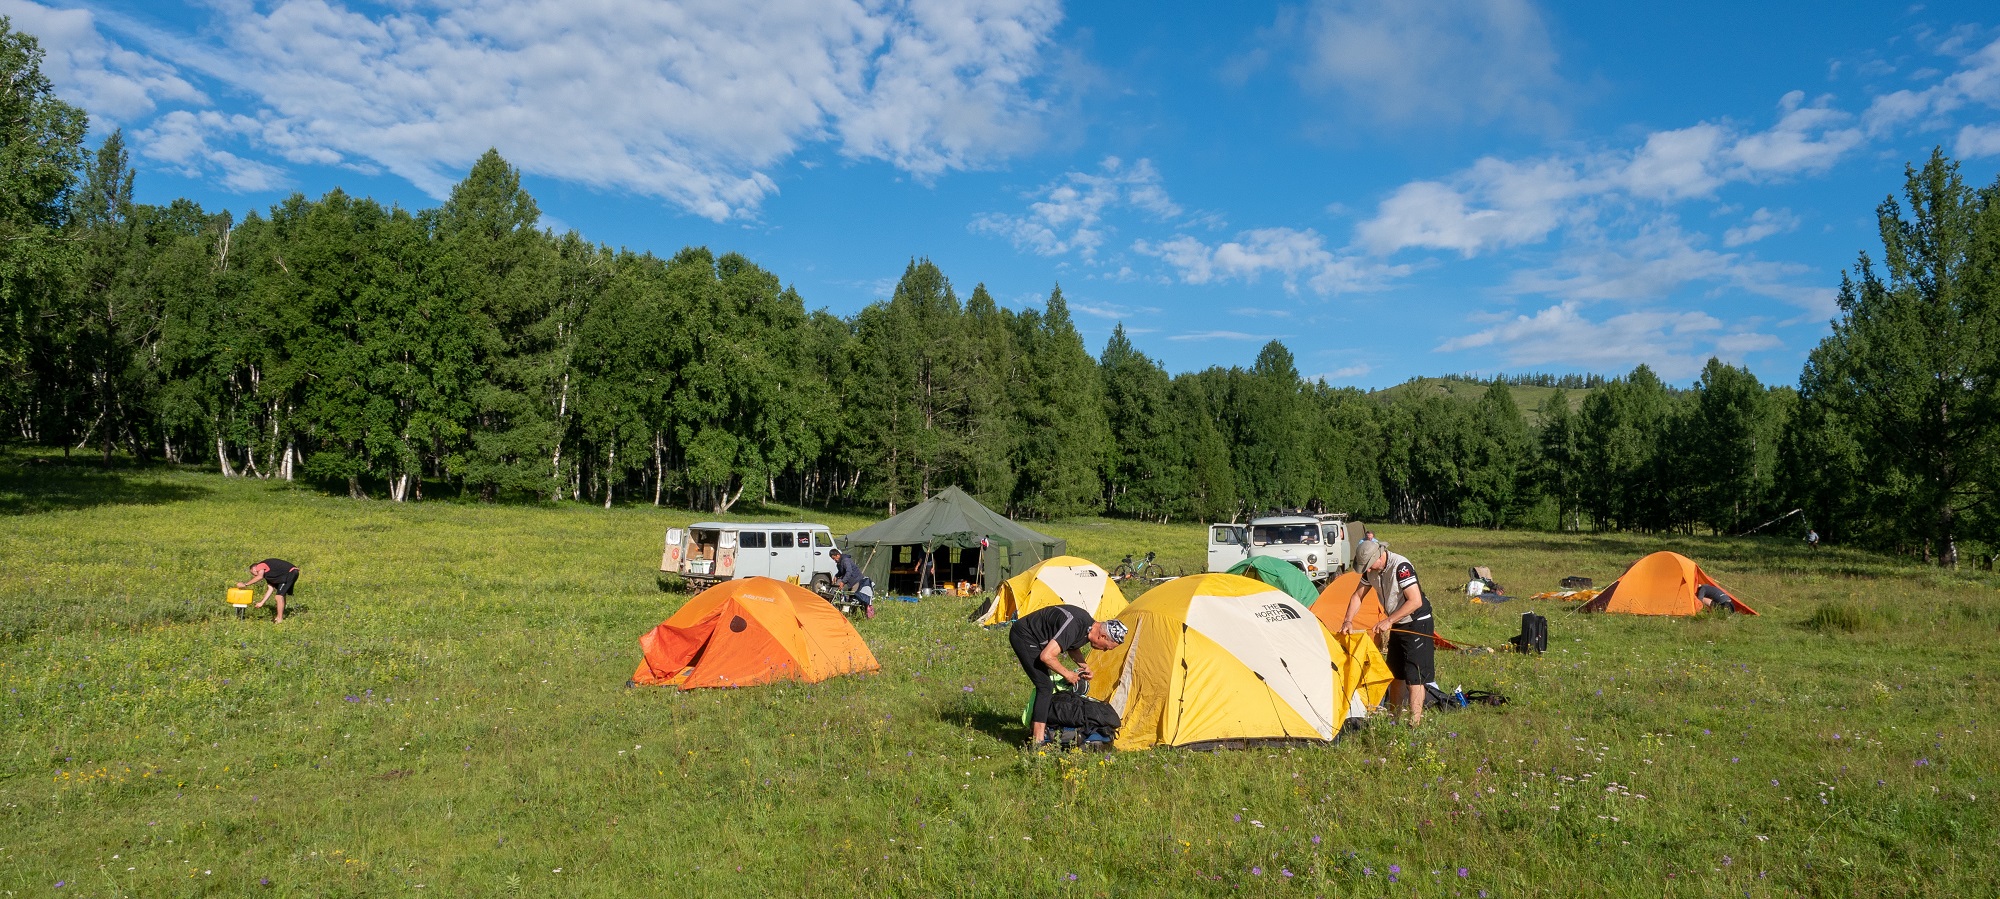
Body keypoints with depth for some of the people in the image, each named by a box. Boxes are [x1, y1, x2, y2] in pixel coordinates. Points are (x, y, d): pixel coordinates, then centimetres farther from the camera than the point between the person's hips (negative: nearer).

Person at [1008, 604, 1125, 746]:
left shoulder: (1088, 625, -1)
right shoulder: (1074, 626, -32)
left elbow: (1072, 647, 19)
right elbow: (1046, 656, -33)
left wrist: (1083, 665, 2)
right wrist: (1067, 674, -18)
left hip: (1034, 640, 10)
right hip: (1023, 637, -10)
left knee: (1044, 684, 15)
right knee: (1045, 687, -13)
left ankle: (1033, 731, 26)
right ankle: (1038, 741, -12)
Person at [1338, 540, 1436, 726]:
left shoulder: (1401, 567, -27)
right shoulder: (1371, 570, -3)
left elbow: (1415, 601, -31)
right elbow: (1357, 596, 7)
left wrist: (1389, 621, -29)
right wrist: (1348, 620, -7)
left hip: (1417, 625, -8)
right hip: (1397, 626, 8)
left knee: (1414, 677, -9)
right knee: (1395, 674, 16)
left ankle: (1414, 723, -7)